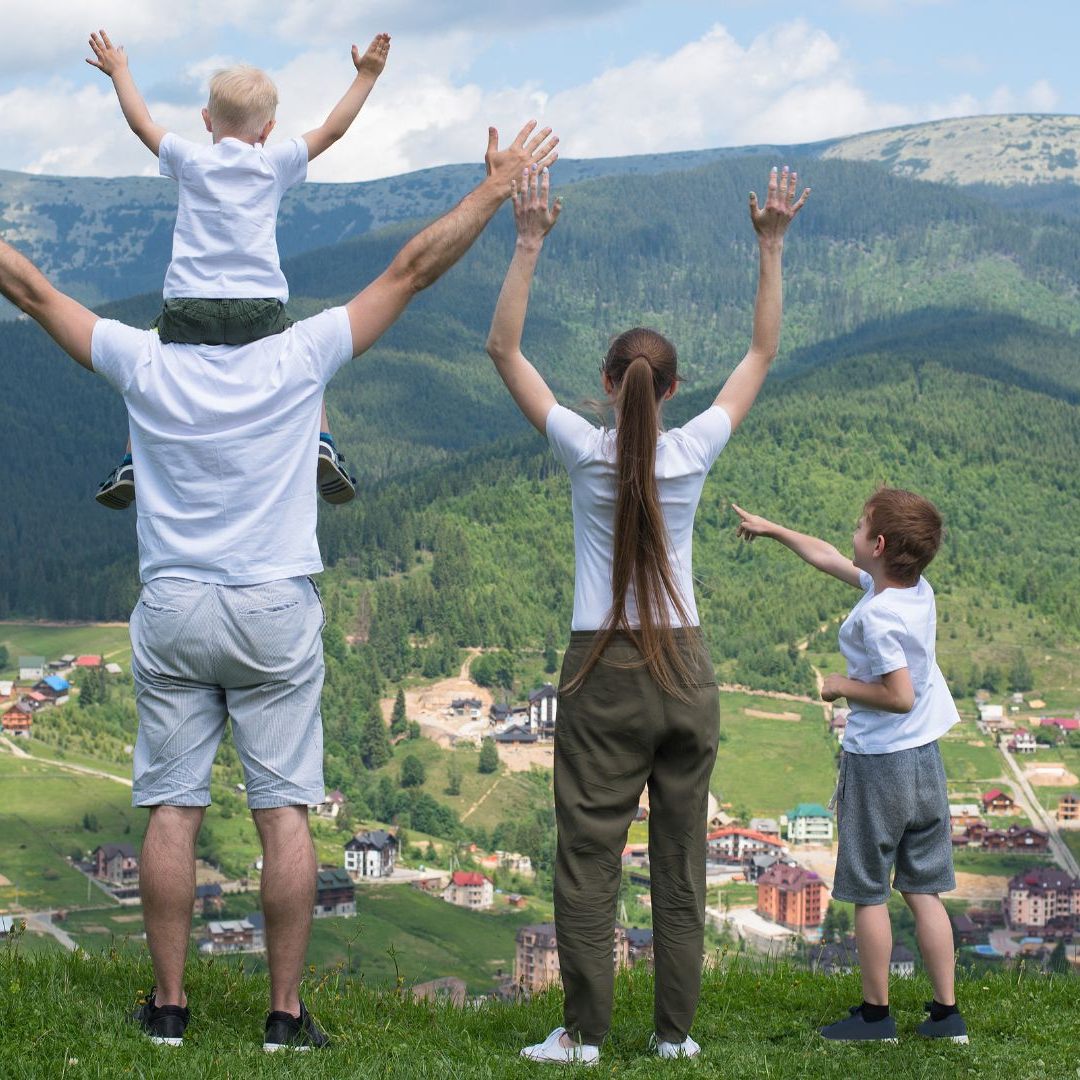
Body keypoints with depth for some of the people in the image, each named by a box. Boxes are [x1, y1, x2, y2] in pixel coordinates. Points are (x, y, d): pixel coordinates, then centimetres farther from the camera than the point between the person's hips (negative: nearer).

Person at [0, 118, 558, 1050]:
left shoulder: (146, 365, -3)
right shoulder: (298, 361, -5)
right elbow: (412, 271, -1)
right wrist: (495, 188, 6)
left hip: (172, 611, 1)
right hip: (276, 610, -1)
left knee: (172, 811, 5)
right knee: (284, 812, 1)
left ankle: (168, 1005, 9)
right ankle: (287, 1012, 3)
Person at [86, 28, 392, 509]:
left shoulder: (189, 160, 5)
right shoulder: (276, 163, 4)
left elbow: (140, 122, 19)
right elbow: (333, 128, 12)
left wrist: (118, 70, 34)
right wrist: (366, 76, 21)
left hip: (189, 306, 0)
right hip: (260, 307, 0)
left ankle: (131, 464, 9)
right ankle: (322, 446, -1)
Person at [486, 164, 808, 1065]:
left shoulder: (585, 450, -9)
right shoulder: (694, 450, -5)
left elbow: (505, 348, -3)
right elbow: (763, 353, 7)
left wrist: (529, 244, -5)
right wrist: (771, 249, 7)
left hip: (604, 672, -2)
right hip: (684, 668, 2)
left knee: (589, 854, 2)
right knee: (682, 855, 8)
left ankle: (585, 1033, 2)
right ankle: (676, 1031, 11)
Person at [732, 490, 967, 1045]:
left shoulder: (876, 615, -21)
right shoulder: (918, 590, 5)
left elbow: (900, 695, -26)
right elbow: (830, 560, 19)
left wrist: (843, 686, -11)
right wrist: (771, 530, 29)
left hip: (877, 763, -8)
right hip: (925, 758, 8)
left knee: (868, 893, 5)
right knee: (923, 891, 11)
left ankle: (875, 1014, 12)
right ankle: (946, 1014, 12)